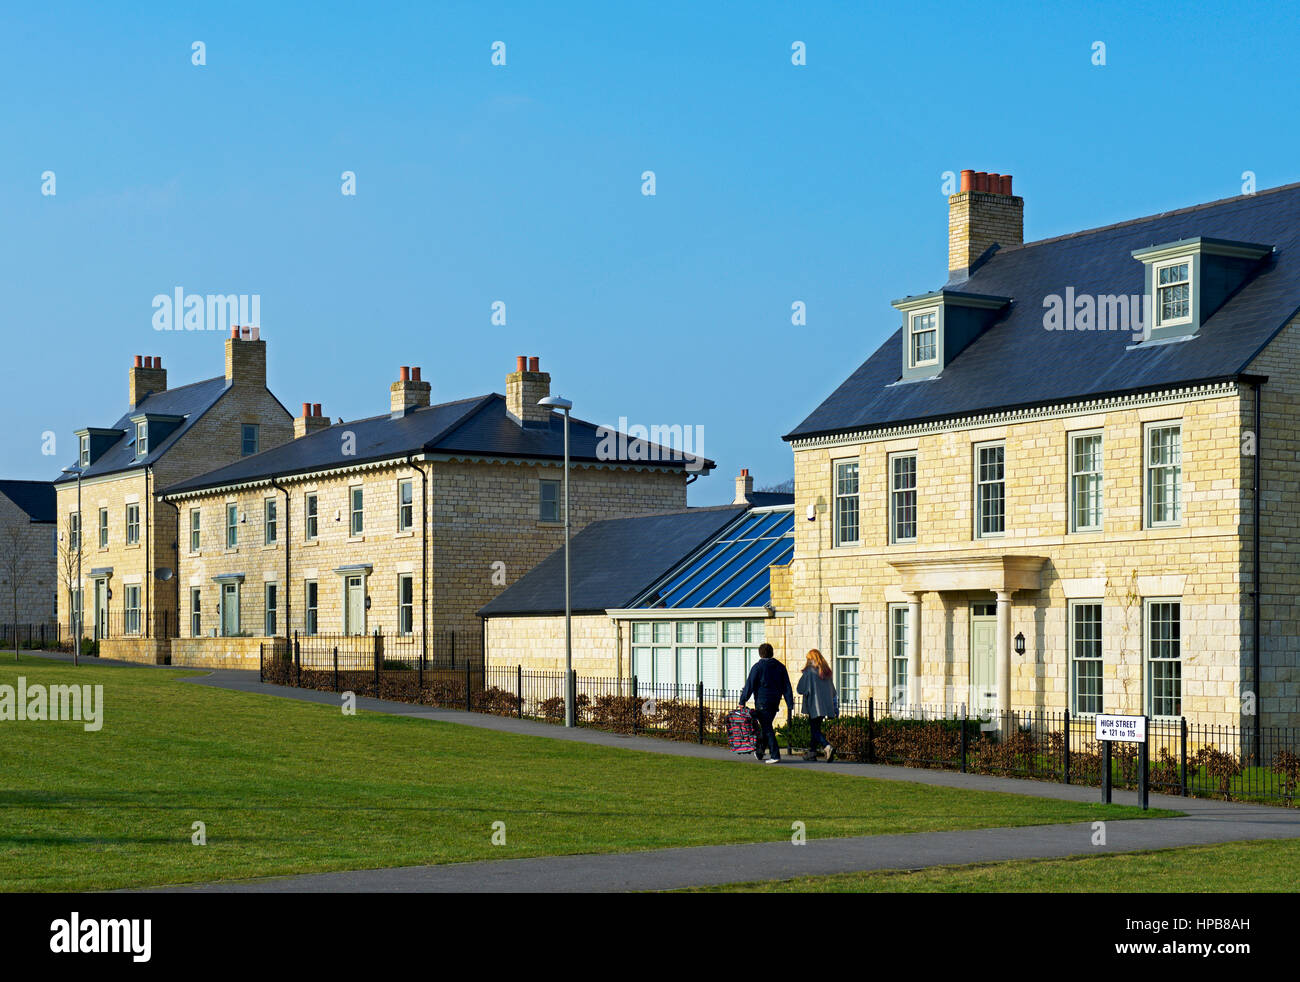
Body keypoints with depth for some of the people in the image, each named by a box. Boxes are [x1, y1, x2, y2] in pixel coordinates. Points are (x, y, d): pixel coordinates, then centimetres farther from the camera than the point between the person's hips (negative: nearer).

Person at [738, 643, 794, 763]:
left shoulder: (758, 666, -6)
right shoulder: (780, 667, 10)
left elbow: (749, 685, -9)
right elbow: (787, 687, 8)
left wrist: (742, 701, -5)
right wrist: (790, 704, 8)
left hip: (762, 701, -6)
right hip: (775, 702, 6)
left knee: (767, 728, -5)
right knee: (767, 726, 20)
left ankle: (775, 755, -12)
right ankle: (759, 751, 30)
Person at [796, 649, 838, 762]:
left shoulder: (809, 671, -9)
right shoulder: (826, 672, 9)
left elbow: (801, 689, -9)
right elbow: (832, 691, 12)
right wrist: (835, 707, 15)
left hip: (814, 706, -6)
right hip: (825, 705, 6)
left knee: (814, 730, -6)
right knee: (815, 728, 17)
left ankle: (827, 747, -27)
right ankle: (812, 752, 20)